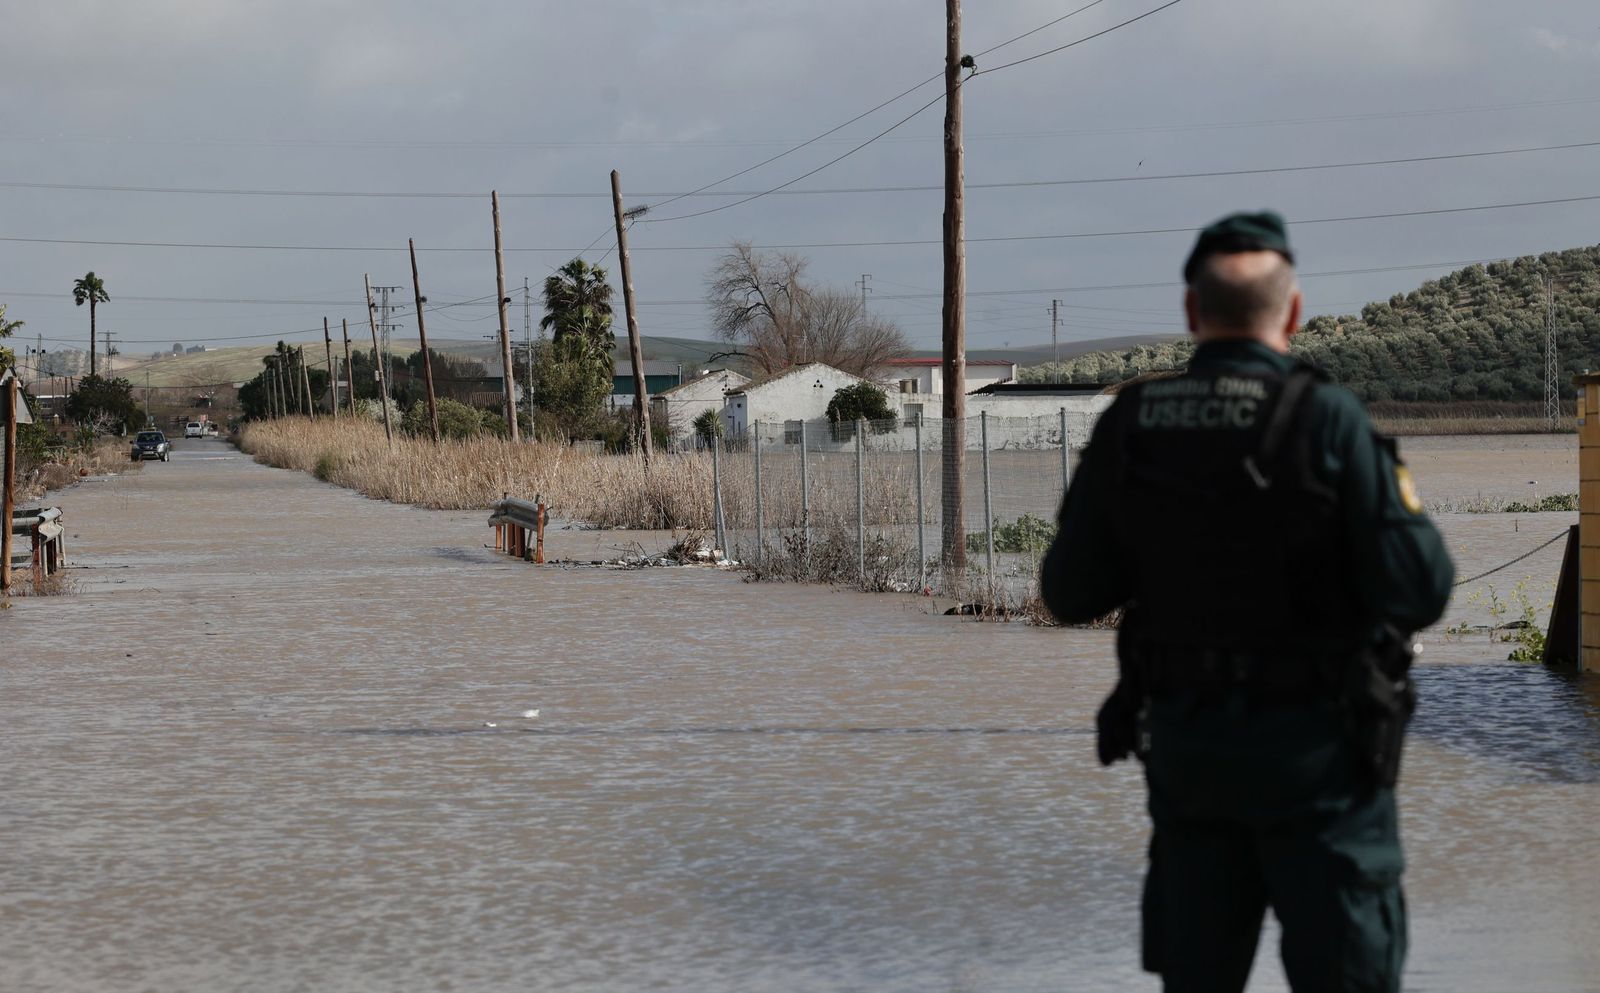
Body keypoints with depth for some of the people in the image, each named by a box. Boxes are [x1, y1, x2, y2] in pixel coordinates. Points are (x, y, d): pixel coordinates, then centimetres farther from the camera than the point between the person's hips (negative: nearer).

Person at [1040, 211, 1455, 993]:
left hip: (1183, 743, 4)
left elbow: (1070, 595, 3)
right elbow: (1417, 592, -15)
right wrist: (1403, 506, 4)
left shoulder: (1127, 427, -2)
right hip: (1315, 750, -4)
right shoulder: (1326, 420, -14)